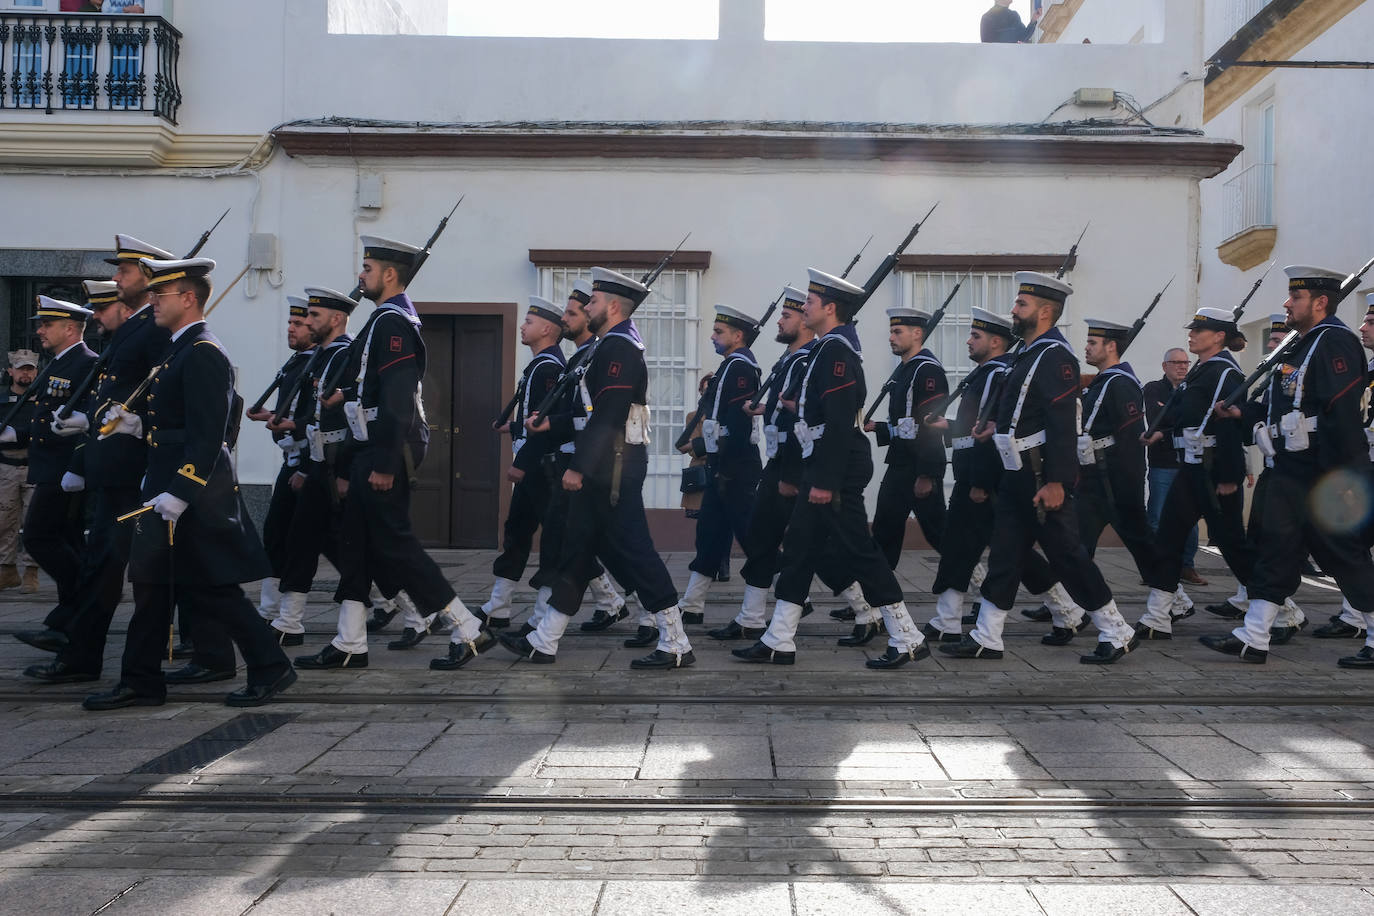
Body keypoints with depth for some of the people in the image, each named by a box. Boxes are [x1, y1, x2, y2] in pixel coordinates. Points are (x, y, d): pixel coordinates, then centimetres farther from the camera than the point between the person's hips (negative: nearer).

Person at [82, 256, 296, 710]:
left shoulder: (203, 353, -15)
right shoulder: (179, 350, 17)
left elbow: (208, 433, -22)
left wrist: (179, 493, -25)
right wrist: (136, 425, 7)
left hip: (194, 493, -10)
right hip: (168, 486, 10)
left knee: (212, 587, -4)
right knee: (152, 583, 11)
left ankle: (270, 668, 7)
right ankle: (140, 683, 18)